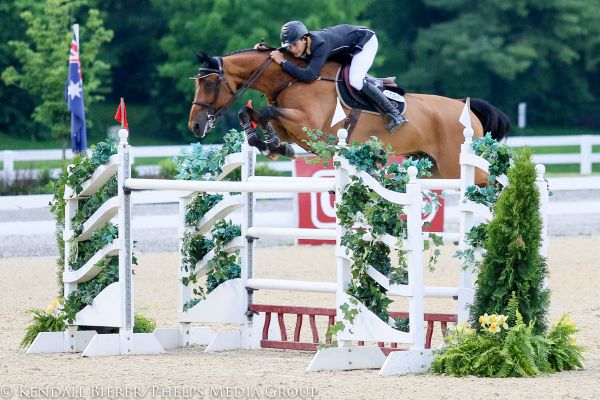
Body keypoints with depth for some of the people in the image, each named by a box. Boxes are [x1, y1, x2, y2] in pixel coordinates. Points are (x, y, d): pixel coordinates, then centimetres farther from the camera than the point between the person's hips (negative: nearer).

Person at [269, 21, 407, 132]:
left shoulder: (320, 44, -41)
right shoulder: (300, 45, -16)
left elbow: (309, 76, -49)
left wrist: (283, 62, -44)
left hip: (365, 41, -9)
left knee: (355, 81, -24)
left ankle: (395, 114, -15)